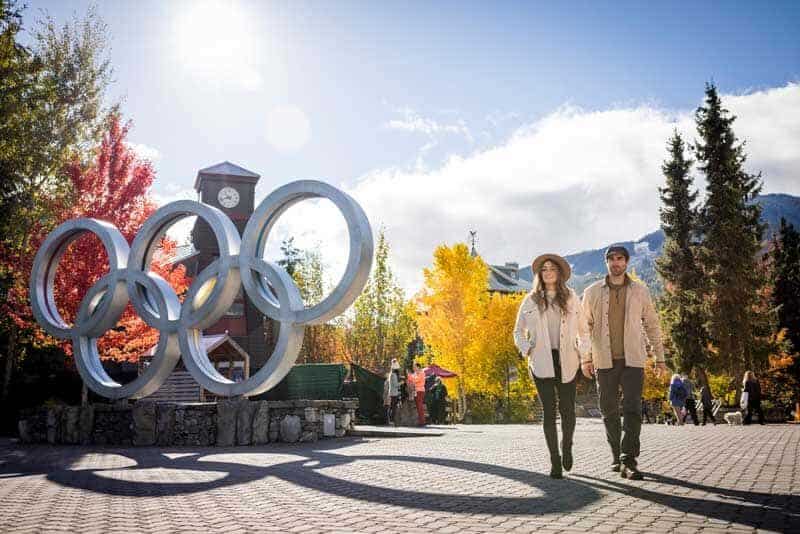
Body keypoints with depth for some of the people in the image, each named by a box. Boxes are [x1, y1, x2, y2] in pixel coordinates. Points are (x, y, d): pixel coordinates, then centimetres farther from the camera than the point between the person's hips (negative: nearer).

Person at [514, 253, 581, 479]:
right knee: (548, 411, -2)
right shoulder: (531, 300, 9)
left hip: (566, 361, 0)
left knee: (567, 409, -1)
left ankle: (567, 446, 28)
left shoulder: (571, 299, 9)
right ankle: (555, 460, 6)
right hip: (541, 362, 0)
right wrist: (526, 349, -3)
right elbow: (518, 331, 15)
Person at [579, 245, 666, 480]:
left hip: (633, 360, -1)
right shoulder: (593, 292, 5)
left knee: (633, 410, -10)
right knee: (609, 411, 8)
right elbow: (584, 326, 8)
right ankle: (616, 456, 24)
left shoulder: (640, 291, 6)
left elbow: (652, 325, 10)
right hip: (604, 361, 1)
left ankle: (628, 461, -8)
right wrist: (585, 358, 2)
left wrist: (659, 357, 8)